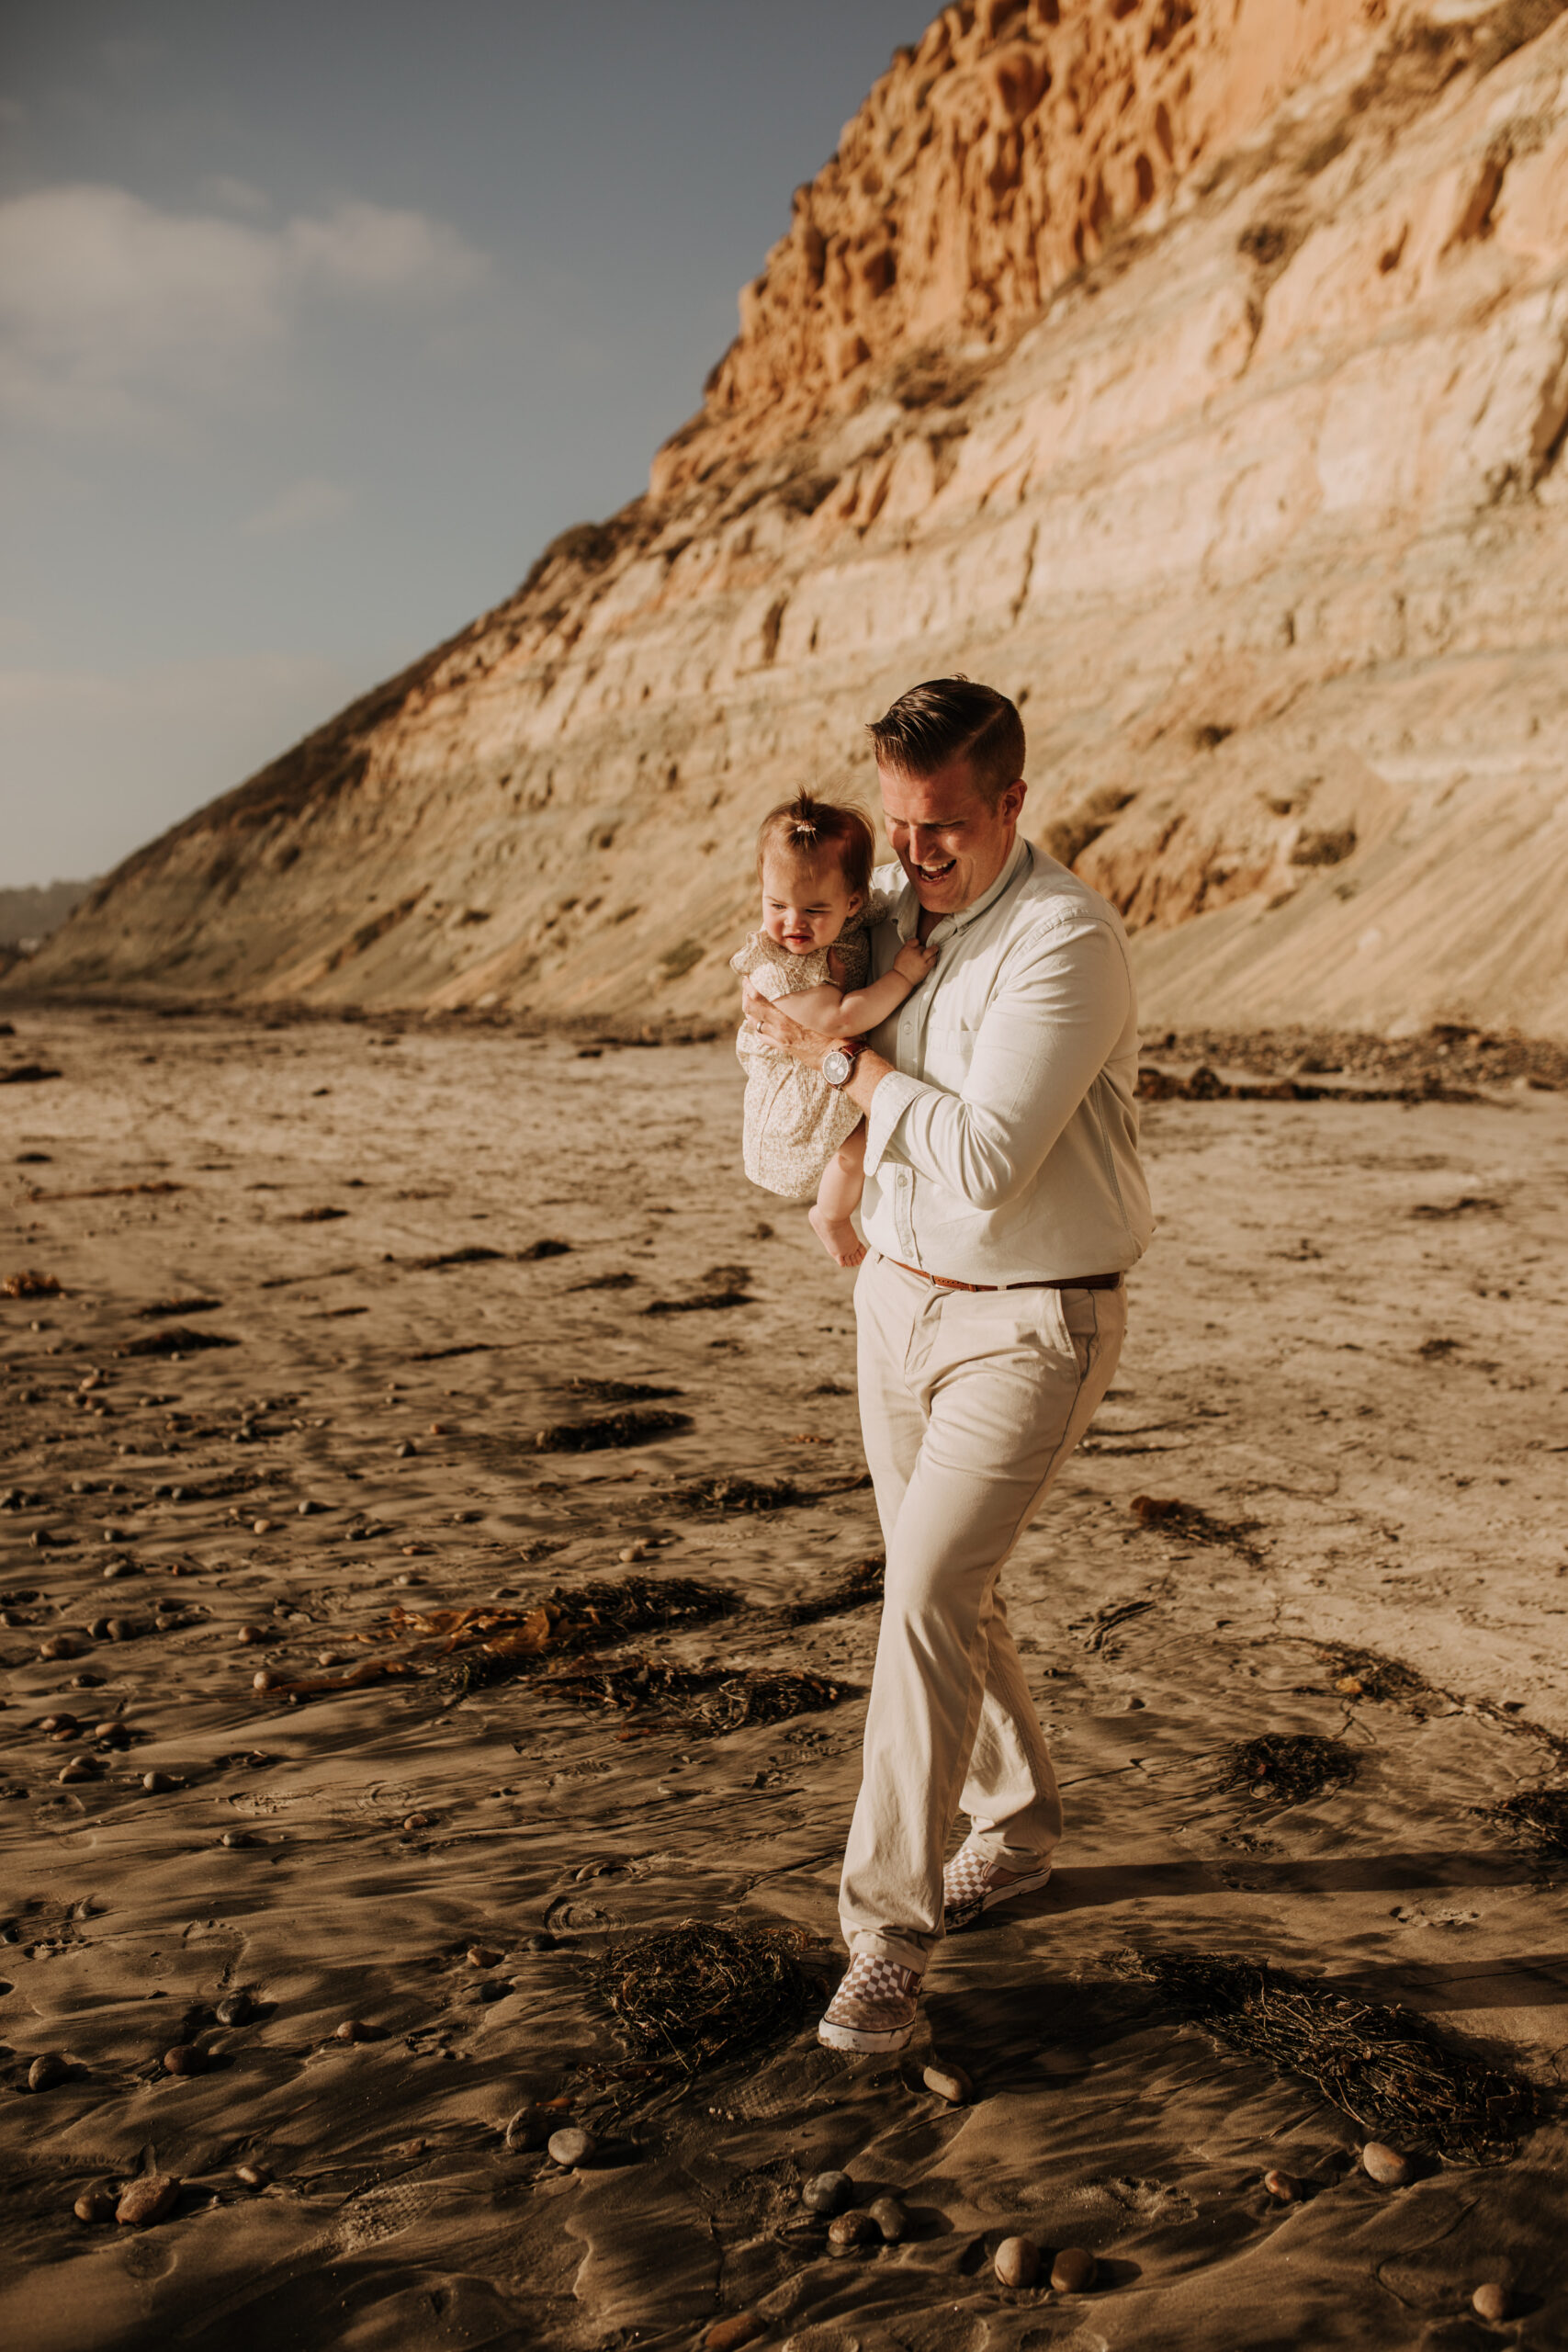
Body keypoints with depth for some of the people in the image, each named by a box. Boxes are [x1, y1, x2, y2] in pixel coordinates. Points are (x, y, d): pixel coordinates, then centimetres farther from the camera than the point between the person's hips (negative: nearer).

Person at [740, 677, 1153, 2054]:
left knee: (928, 1597, -14)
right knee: (947, 1592, 16)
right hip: (900, 1293, 8)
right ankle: (1016, 1828, 37)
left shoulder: (1067, 940, -21)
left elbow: (983, 1161, -28)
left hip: (1032, 1327, -7)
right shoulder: (893, 911, 3)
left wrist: (842, 1058, -17)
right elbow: (780, 1036, 21)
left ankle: (887, 1933, -2)